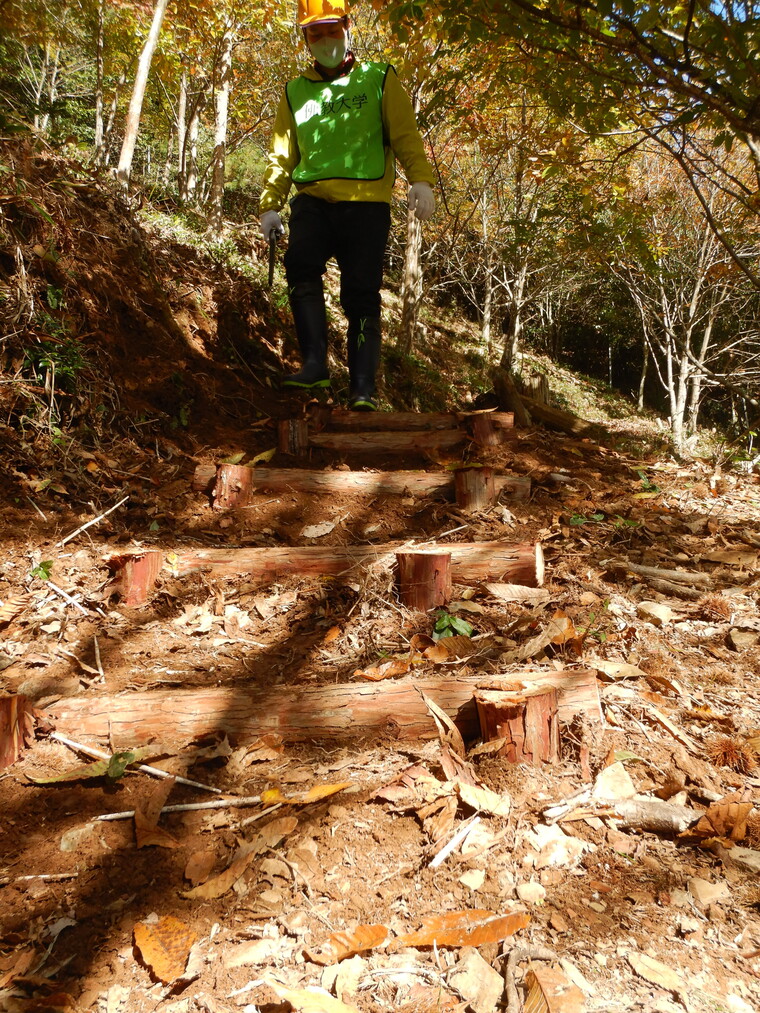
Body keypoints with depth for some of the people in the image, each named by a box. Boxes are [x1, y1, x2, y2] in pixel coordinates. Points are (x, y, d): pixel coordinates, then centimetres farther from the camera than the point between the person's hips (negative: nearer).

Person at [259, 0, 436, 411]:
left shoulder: (379, 80, 12)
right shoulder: (295, 92, 20)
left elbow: (405, 136, 3)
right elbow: (281, 155, 19)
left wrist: (420, 179, -14)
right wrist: (270, 204, 7)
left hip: (366, 202, -2)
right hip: (313, 200, 2)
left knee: (360, 296, -7)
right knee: (300, 263, -26)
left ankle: (363, 387, 0)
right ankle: (315, 363, -22)